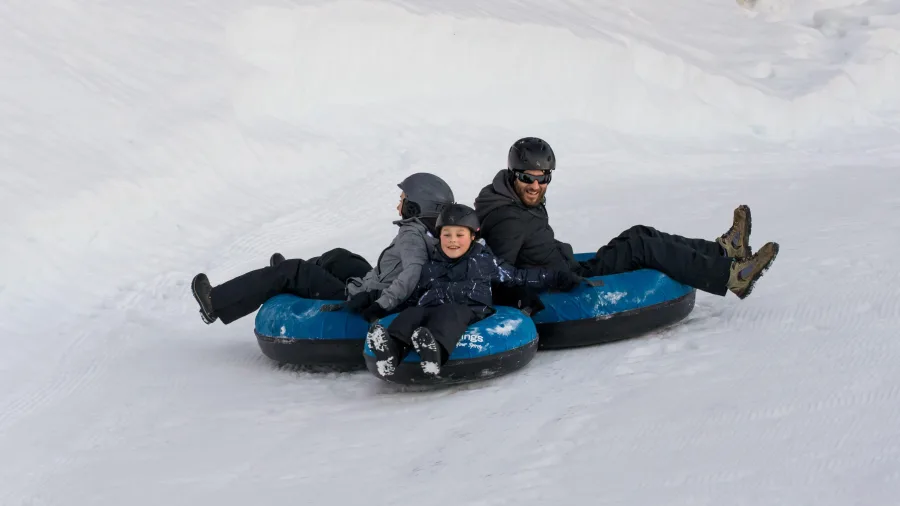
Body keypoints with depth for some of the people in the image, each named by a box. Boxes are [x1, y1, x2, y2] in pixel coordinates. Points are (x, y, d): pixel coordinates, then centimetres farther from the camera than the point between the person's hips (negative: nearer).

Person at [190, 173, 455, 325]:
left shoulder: (411, 234, -25)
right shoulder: (436, 233, -1)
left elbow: (412, 272, -41)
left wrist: (382, 305, -43)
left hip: (356, 302, -9)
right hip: (374, 292, 9)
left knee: (291, 271, 2)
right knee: (338, 257, 31)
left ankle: (216, 304, 10)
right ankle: (289, 279, 59)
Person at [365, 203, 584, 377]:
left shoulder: (484, 260, 22)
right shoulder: (430, 266, 27)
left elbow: (518, 276, 27)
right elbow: (417, 292, 33)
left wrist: (558, 279, 27)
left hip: (471, 310, -3)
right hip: (431, 308, 3)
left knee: (450, 313, -39)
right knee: (412, 313, -31)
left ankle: (434, 350, -72)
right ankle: (392, 350, -62)